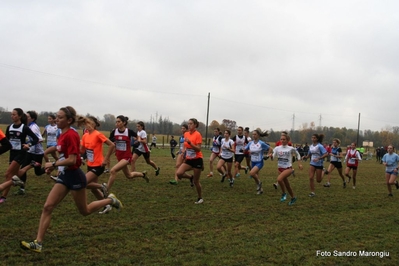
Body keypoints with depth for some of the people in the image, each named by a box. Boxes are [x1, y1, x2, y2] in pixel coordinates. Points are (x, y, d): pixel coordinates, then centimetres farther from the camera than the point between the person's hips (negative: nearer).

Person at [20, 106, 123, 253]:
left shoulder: (71, 135, -20)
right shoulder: (62, 135, 8)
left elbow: (72, 160, -25)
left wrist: (53, 164, -16)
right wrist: (54, 166, 9)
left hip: (74, 176, -8)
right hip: (64, 176, 9)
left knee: (85, 211, 9)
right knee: (47, 207, -1)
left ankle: (110, 200, 29)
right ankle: (38, 243, 2)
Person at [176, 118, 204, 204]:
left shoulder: (197, 134, -15)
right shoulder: (186, 134, 5)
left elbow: (198, 149, -21)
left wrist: (189, 142, -31)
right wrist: (184, 150, 0)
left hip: (197, 160, -6)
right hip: (189, 159, 6)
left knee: (196, 181, 2)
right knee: (179, 173, -17)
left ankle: (200, 198, 24)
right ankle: (191, 177, 14)